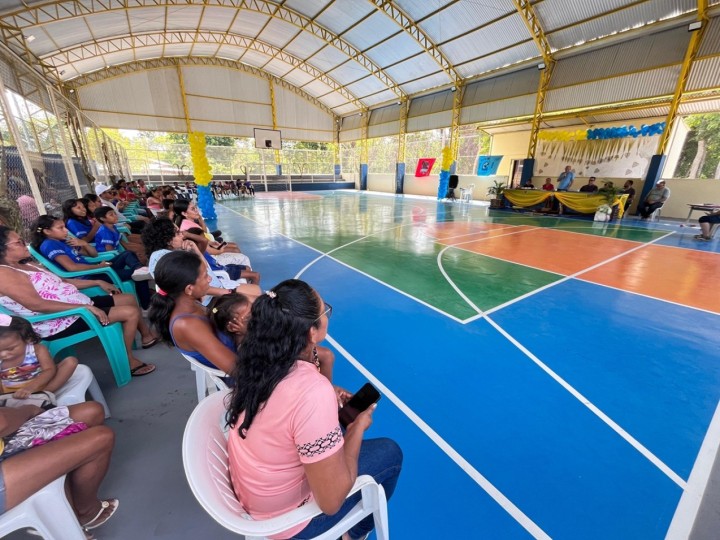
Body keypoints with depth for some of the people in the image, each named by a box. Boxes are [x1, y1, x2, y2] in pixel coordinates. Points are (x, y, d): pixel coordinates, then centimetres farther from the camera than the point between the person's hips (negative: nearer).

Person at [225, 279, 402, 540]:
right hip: (283, 516, -5)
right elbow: (331, 502, -27)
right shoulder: (314, 394, -39)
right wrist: (358, 427, -15)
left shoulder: (257, 359, -16)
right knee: (390, 452, 7)